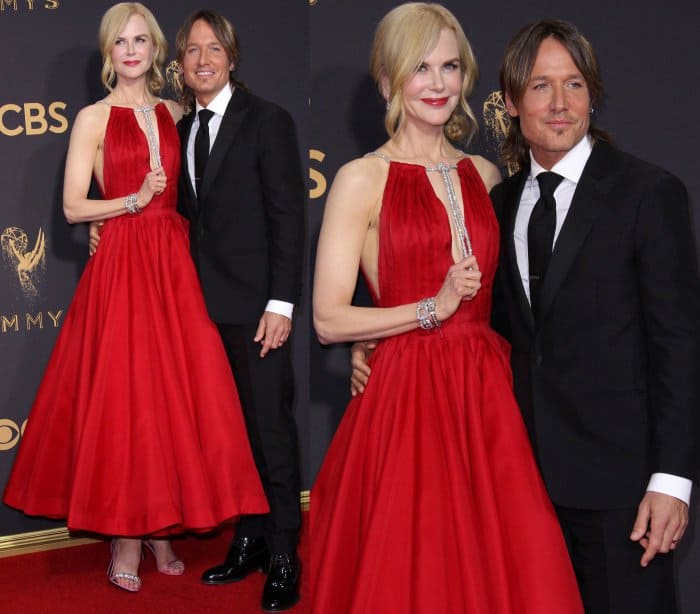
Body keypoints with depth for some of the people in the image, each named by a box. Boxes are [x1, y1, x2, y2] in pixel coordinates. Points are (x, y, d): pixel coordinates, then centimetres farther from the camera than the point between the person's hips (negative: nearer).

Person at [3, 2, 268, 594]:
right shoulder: (93, 118, 1)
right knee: (123, 393, -3)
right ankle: (127, 537, 6)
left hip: (174, 262, 4)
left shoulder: (174, 114, 13)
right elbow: (73, 207, -4)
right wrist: (134, 200, -14)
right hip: (121, 263, -4)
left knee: (177, 390, 2)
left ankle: (161, 525, 13)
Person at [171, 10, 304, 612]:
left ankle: (284, 557, 12)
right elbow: (189, 216, 13)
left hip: (254, 304, -6)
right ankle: (249, 541, 25)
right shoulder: (184, 130, 13)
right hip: (205, 306, 6)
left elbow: (288, 217, -9)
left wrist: (281, 303, -15)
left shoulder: (268, 121, -5)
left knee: (270, 427, 0)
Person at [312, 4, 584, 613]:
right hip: (405, 397, -4)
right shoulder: (361, 179, -4)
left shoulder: (484, 173, 12)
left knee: (504, 564, 5)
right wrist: (434, 308, -13)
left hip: (489, 395, 5)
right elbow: (329, 321, -8)